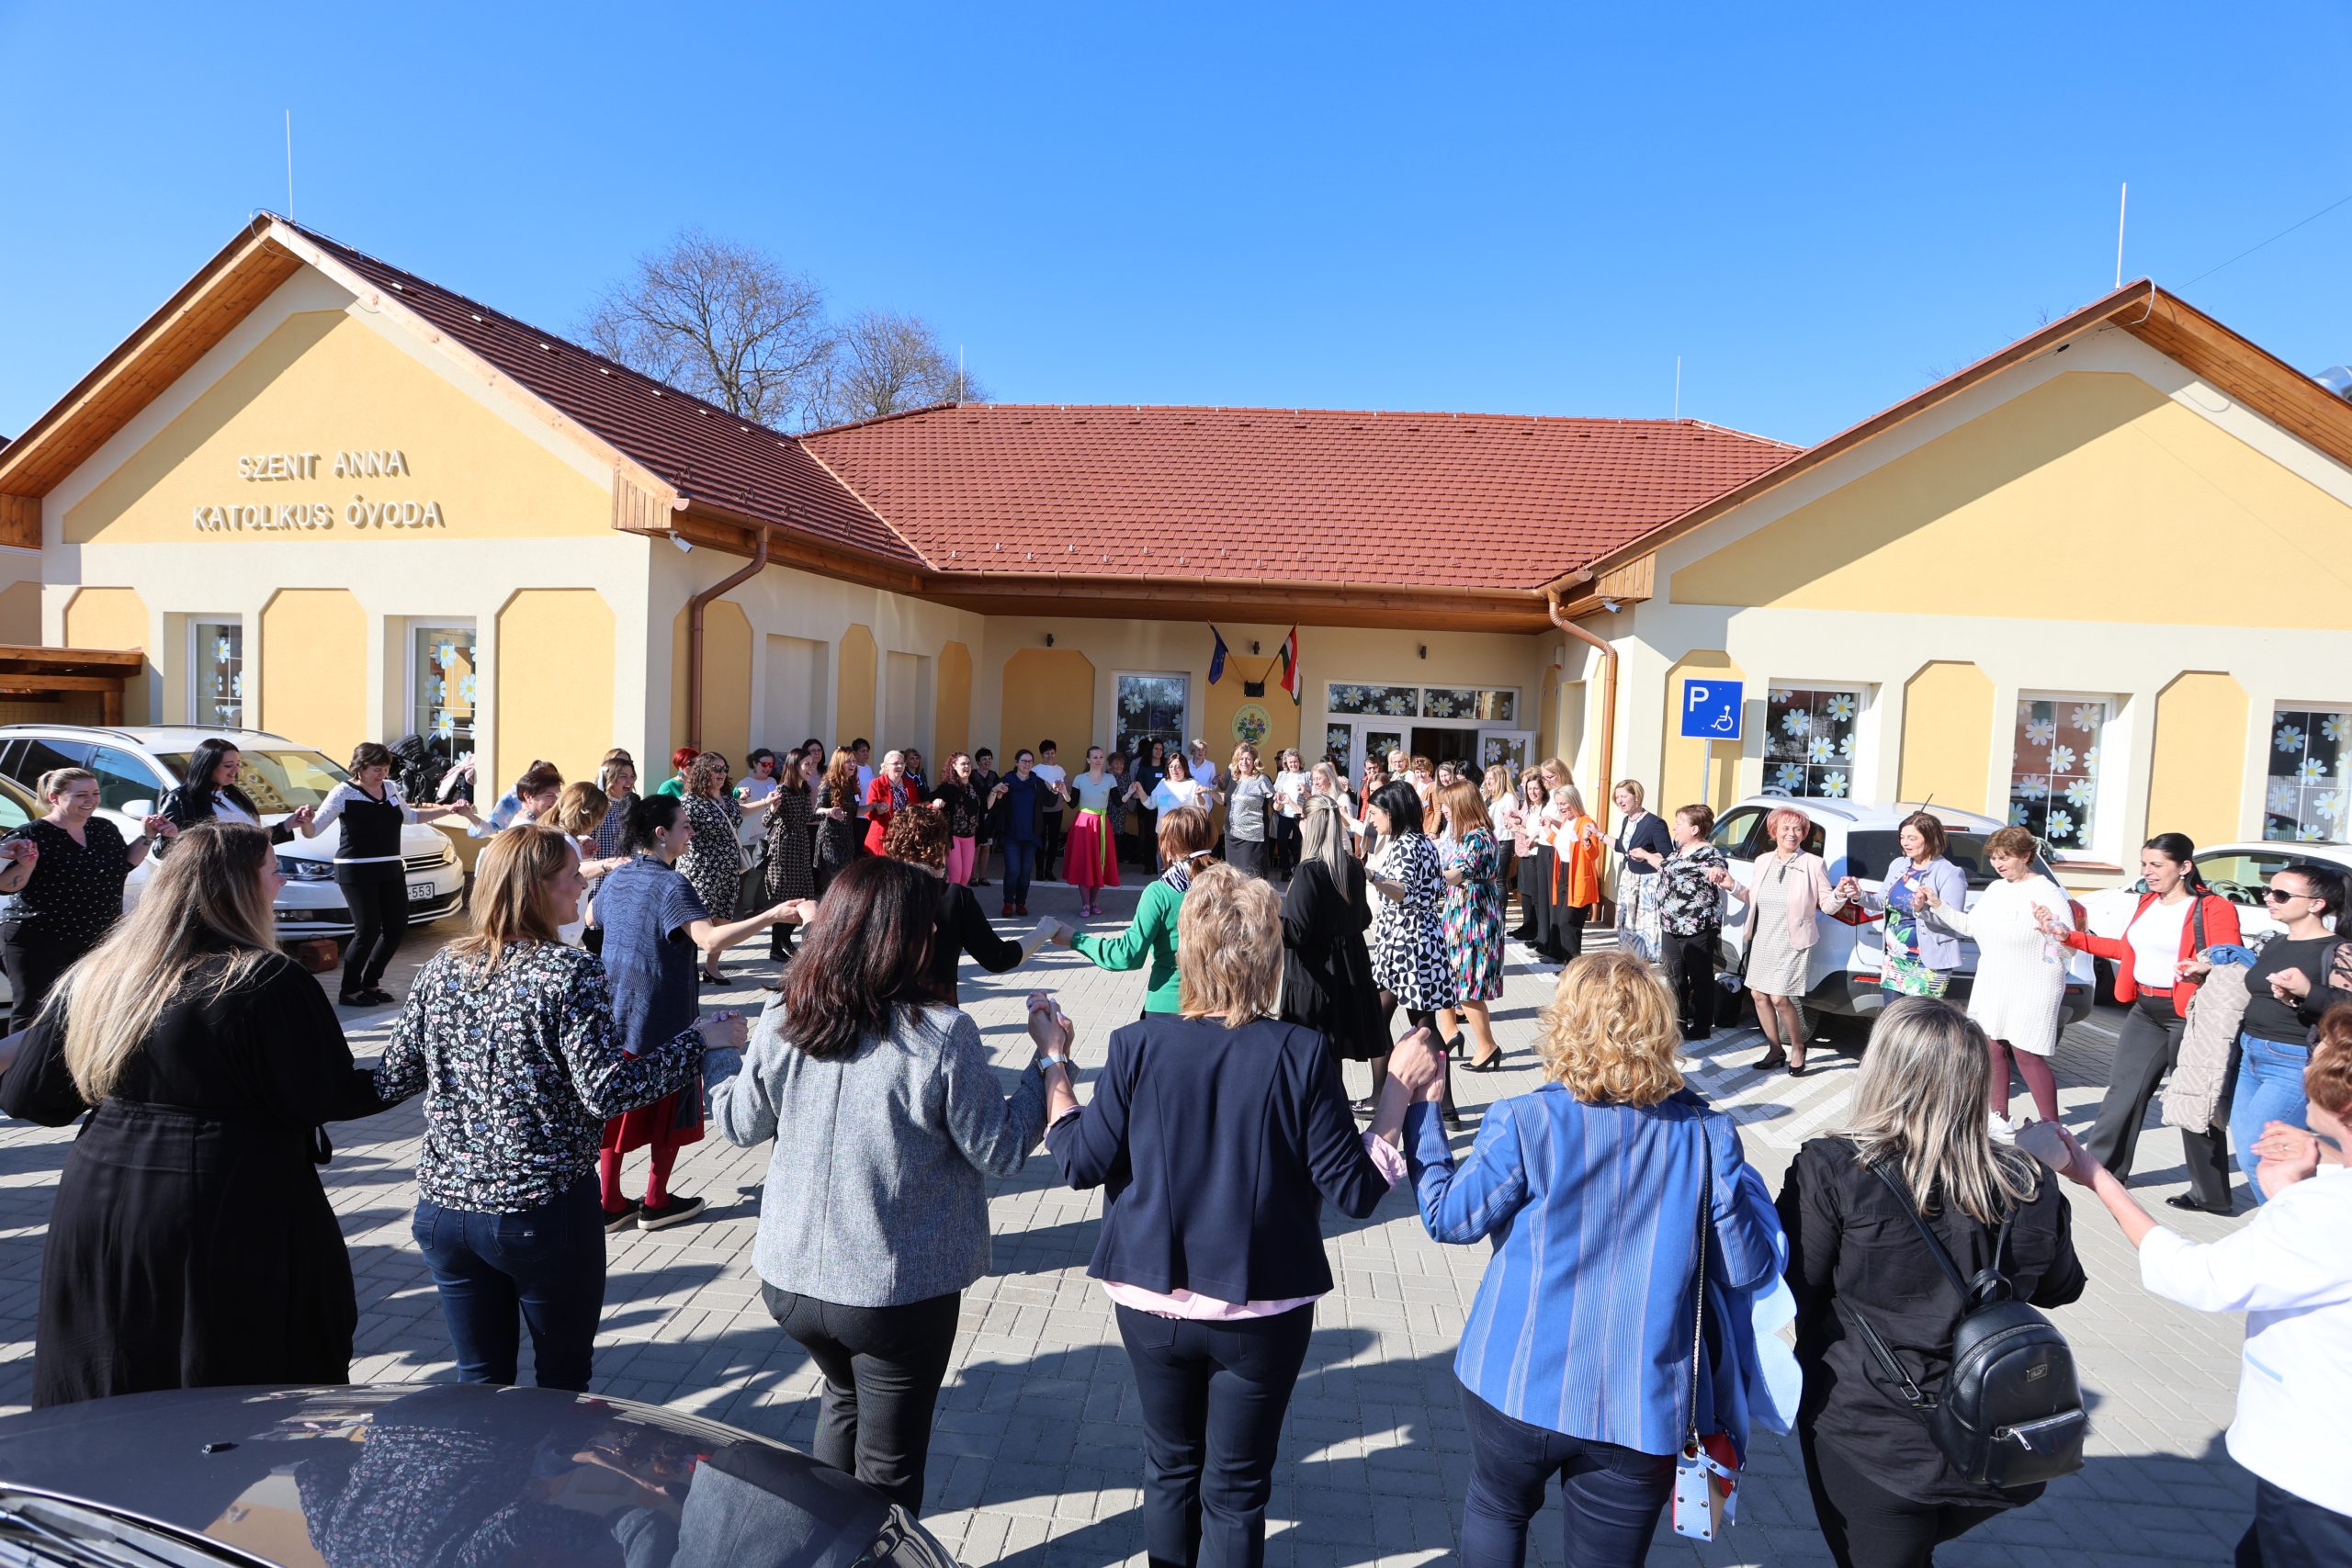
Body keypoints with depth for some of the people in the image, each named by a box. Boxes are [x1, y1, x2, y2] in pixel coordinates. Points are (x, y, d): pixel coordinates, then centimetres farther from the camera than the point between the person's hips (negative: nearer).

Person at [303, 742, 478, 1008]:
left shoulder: (391, 787, 11)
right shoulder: (344, 792, -7)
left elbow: (410, 816, 28)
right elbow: (313, 830, -11)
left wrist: (449, 810, 23)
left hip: (391, 870, 7)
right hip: (356, 871, -6)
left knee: (396, 928, 4)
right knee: (368, 930, -10)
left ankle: (370, 982, 22)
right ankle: (349, 990, 6)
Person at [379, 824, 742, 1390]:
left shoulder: (442, 968, 0)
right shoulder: (570, 974, -16)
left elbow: (394, 1078, 6)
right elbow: (607, 1092, -21)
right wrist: (697, 1039, -13)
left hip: (444, 1209, 5)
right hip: (547, 1212, -5)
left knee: (480, 1382, 20)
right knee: (563, 1382, 15)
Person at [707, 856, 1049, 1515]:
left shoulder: (781, 1021, -10)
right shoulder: (942, 1036, -24)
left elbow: (740, 1124, 5)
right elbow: (999, 1150, -15)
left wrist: (720, 1054, 24)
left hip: (789, 1280, 5)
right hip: (897, 1294, -5)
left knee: (844, 1396, 34)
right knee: (888, 1466, 17)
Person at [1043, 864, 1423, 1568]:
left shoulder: (1139, 1046, -14)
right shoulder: (1301, 1054, -17)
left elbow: (1082, 1163, -8)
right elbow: (1355, 1191, -13)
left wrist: (1055, 1060, 3)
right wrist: (1399, 1094, -3)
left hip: (1152, 1303, 2)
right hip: (1262, 1313, -1)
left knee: (1170, 1466, 24)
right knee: (1236, 1489, 16)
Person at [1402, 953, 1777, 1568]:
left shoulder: (1524, 1125, -17)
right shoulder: (1707, 1134, -10)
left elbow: (1448, 1217, -6)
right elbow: (1747, 1266, -3)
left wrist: (1417, 1107, 3)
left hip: (1518, 1388, -1)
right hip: (1640, 1410, 2)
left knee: (1496, 1507, 27)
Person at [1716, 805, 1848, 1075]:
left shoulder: (1813, 864, -8)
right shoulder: (1763, 862, 6)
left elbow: (1826, 906, -6)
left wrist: (1839, 895, -26)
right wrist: (1732, 886, 4)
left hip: (1792, 944, -6)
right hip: (1762, 941, 6)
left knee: (1779, 998, -10)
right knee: (1759, 994, 10)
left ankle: (1798, 1046, 15)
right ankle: (1776, 1050, 27)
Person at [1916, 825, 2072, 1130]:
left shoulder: (2048, 893, -12)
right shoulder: (1996, 889, 10)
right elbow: (1969, 926, 17)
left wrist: (2051, 926, -35)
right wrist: (1938, 905, 7)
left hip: (2031, 990, -7)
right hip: (1991, 986, 7)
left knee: (2026, 1056, -6)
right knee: (1992, 1049, 10)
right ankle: (1998, 1118, 22)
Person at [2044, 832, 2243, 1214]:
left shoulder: (2214, 909, -11)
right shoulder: (2148, 902, 11)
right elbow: (2127, 949, 20)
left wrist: (2202, 969, -35)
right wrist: (2071, 937, 18)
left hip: (2186, 1016, -7)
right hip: (2145, 1011, 7)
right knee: (2123, 1090, 12)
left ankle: (2211, 1195, 13)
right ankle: (2101, 1166, 21)